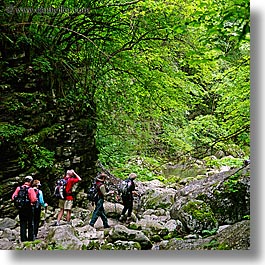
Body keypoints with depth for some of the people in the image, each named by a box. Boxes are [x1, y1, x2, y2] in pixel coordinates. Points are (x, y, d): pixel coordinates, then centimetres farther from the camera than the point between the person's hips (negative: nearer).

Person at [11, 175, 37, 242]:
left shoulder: (18, 188, -1)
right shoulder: (30, 189, -13)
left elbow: (13, 197, -5)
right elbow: (34, 199, -21)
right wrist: (32, 202, 0)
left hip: (21, 209, 3)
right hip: (29, 208, -3)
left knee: (22, 224, 11)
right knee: (30, 224, 11)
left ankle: (23, 238, 12)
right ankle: (31, 238, 15)